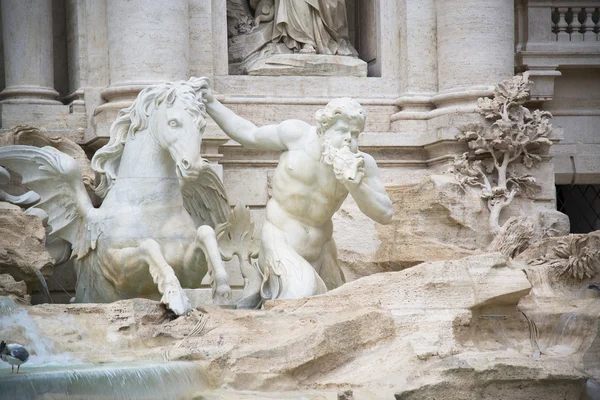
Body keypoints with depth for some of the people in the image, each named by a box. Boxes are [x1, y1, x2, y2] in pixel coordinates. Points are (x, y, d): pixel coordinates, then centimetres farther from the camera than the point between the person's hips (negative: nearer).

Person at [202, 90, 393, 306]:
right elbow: (250, 136, 2)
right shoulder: (298, 134, -13)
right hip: (281, 243, -5)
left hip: (318, 251, 5)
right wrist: (210, 104, 3)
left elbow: (385, 215, -11)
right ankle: (259, 288, 3)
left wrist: (355, 185, -27)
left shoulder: (361, 163, -8)